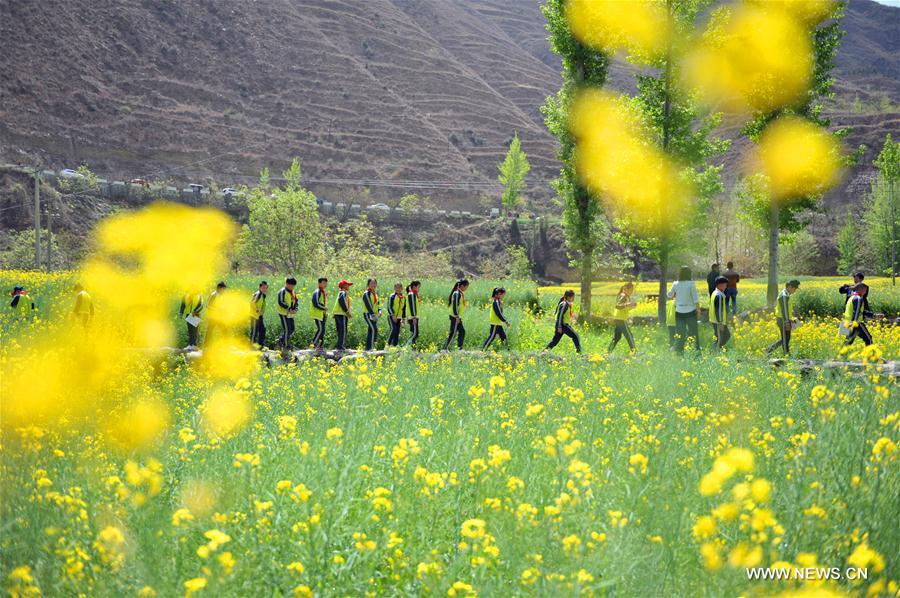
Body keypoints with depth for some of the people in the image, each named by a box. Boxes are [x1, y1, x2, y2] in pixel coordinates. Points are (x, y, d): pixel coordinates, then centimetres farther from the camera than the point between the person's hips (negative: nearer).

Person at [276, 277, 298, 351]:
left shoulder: (293, 292, 15)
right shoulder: (282, 292, -11)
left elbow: (295, 301, 18)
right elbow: (281, 302, -21)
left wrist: (295, 309, -2)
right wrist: (288, 309, -26)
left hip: (290, 314, 8)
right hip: (284, 313, -8)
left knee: (291, 330, 9)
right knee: (287, 330, -7)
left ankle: (281, 340, 24)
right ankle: (285, 346, 1)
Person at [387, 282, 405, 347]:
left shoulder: (404, 297, 13)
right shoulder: (392, 296, -5)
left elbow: (404, 309, 20)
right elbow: (389, 307, -11)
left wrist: (403, 319, 18)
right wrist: (393, 315, -21)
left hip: (399, 318, 6)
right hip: (392, 317, -6)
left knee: (397, 333, 3)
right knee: (394, 329, -23)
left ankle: (395, 345, 7)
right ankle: (388, 344, -17)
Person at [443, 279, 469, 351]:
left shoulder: (461, 293, 13)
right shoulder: (457, 294, -17)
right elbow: (455, 306, -22)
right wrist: (457, 317, -23)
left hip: (458, 317, 10)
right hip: (455, 317, -10)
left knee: (462, 331, 13)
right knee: (453, 333, -6)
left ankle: (459, 347, 18)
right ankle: (446, 348, -3)